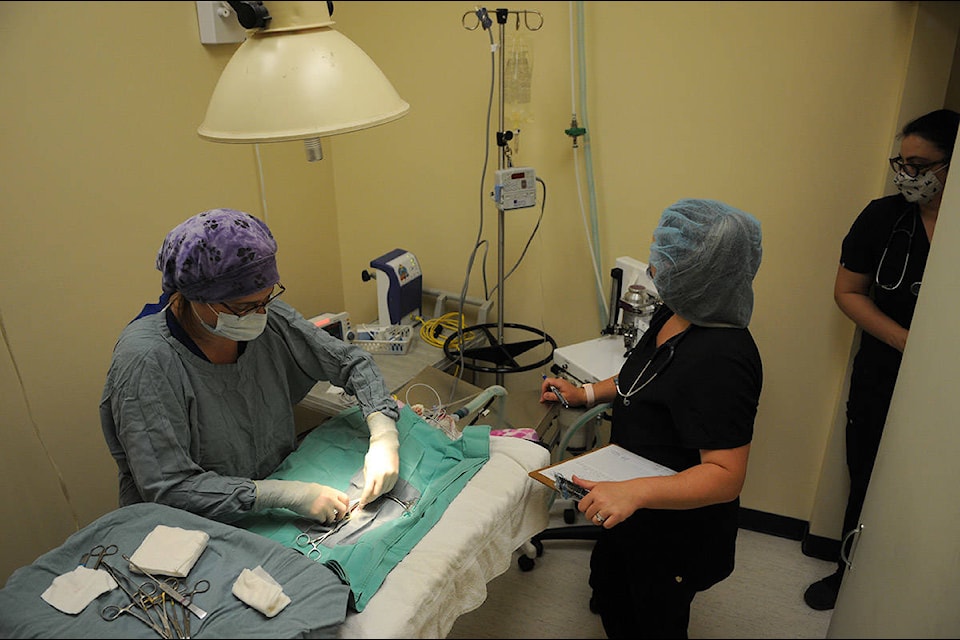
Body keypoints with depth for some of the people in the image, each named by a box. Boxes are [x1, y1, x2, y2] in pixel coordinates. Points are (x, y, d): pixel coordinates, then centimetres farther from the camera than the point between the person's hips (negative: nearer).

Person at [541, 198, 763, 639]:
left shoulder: (720, 359, -35)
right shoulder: (675, 315, -5)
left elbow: (726, 475, -34)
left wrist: (635, 491, -45)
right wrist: (586, 393, 6)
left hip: (677, 531, -9)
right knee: (609, 587, 31)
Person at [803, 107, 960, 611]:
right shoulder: (884, 217, -6)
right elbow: (847, 292, -3)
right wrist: (909, 341, -14)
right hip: (880, 380, 1)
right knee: (866, 485, 14)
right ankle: (849, 574, 37)